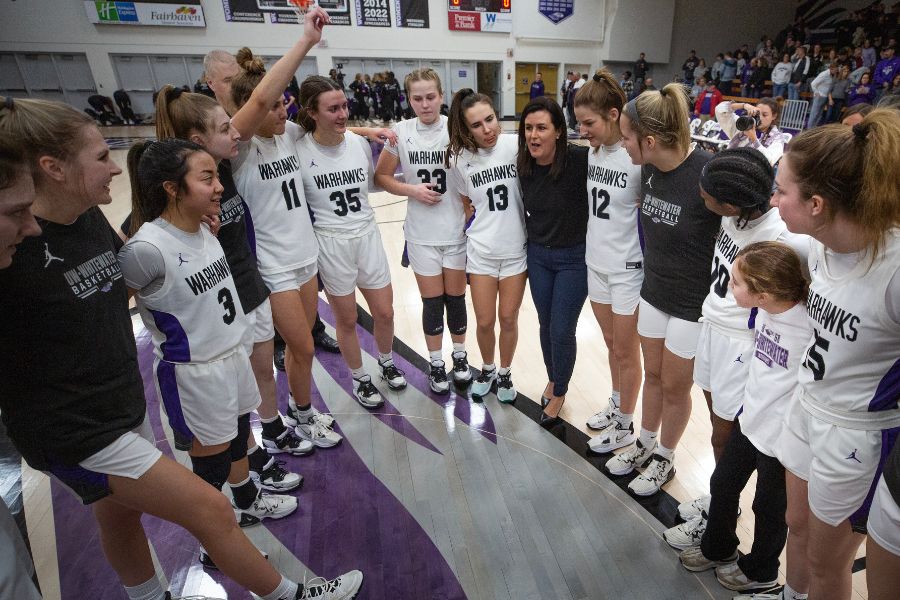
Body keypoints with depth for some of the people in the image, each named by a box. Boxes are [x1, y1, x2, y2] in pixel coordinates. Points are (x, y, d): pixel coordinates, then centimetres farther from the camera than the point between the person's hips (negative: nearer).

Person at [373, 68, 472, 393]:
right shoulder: (401, 132, -5)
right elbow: (381, 176, 3)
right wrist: (412, 190, -12)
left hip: (457, 231, 0)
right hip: (421, 233, 1)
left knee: (455, 297, 13)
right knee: (432, 302, 9)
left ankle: (460, 356, 35)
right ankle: (436, 363, 29)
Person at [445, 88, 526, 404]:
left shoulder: (516, 146, -13)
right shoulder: (459, 159, -6)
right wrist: (481, 223, 2)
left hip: (516, 248, -1)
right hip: (481, 250, 1)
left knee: (508, 319, 10)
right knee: (485, 322, 9)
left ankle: (504, 373, 35)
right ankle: (487, 369, 37)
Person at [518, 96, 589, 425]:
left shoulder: (579, 160, -22)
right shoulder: (523, 166, -5)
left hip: (573, 258, -4)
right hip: (537, 255, 5)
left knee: (562, 331, 3)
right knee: (546, 325, 17)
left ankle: (560, 392, 29)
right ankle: (552, 379, 42)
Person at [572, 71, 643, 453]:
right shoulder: (593, 151, 2)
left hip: (628, 269, -6)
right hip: (596, 262, 7)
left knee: (626, 351, 10)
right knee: (611, 343, 22)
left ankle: (624, 427, 29)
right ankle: (616, 403, 43)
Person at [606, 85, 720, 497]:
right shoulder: (649, 168, -5)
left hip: (694, 303, -6)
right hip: (654, 290, 6)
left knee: (675, 386, 12)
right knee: (653, 374, 20)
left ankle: (664, 459, 37)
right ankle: (645, 444, 43)